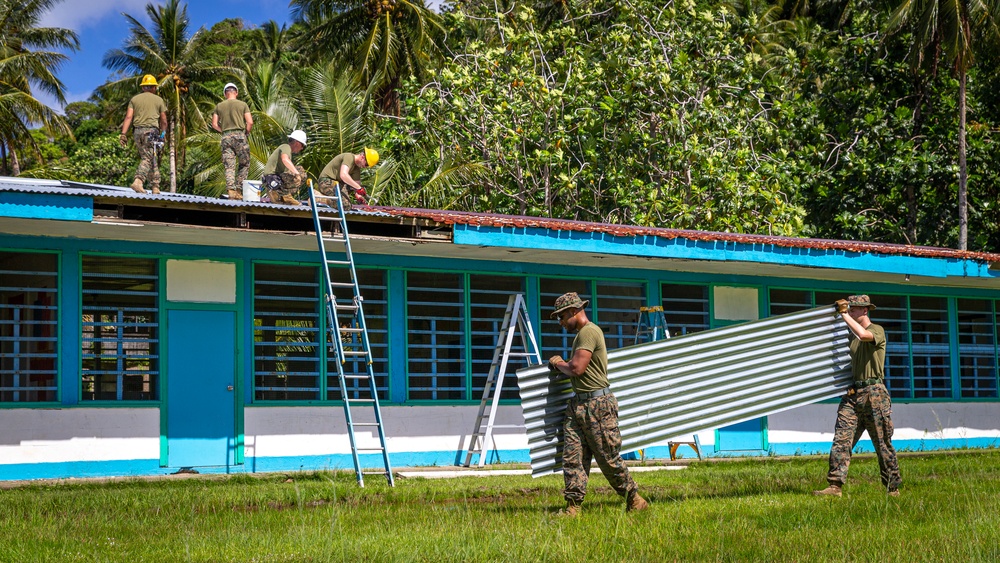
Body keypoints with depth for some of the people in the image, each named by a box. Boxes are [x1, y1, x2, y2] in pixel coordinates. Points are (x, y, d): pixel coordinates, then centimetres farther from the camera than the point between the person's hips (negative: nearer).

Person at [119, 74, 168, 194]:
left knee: (149, 157, 13)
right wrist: (163, 133, 23)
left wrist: (123, 134, -3)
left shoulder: (134, 99, 12)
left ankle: (155, 186, 14)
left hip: (137, 131, 4)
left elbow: (128, 117, 1)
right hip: (151, 131, -4)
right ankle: (138, 181, -29)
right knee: (147, 159, -8)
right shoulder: (158, 100, 8)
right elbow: (163, 120, 9)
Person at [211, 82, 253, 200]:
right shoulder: (242, 104, 3)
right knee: (244, 164, 6)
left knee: (229, 166, 1)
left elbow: (214, 124, 7)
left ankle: (231, 189, -12)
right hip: (239, 135, -2)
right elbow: (250, 122, -4)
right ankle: (239, 189, -2)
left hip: (226, 137, 2)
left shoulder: (219, 106, 11)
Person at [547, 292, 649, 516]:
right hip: (578, 404, 10)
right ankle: (573, 506, -2)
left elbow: (577, 369, -20)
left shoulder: (589, 332, -13)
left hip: (597, 405, -10)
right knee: (572, 456, 0)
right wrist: (560, 367, 10)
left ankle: (634, 499, 13)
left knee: (609, 459, -1)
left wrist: (559, 364, -1)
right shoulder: (581, 334, 20)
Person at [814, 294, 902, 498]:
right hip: (852, 393, 6)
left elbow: (863, 335, -25)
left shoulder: (877, 330, -2)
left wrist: (844, 313, -17)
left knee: (883, 444, 2)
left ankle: (893, 488, 12)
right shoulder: (850, 335, 17)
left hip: (874, 394, -6)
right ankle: (835, 486, -13)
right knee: (841, 440, -8)